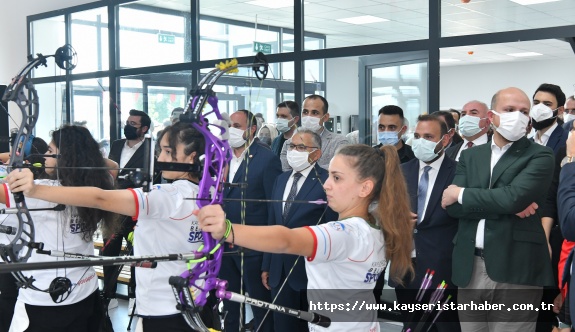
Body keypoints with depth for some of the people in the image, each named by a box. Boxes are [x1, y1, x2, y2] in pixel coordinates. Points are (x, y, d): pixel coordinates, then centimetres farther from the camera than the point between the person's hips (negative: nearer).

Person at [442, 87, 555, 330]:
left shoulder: (539, 156, 0)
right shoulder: (470, 156, 13)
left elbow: (514, 196, -17)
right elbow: (452, 206, -1)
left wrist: (462, 194, -6)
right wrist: (506, 206, -12)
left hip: (515, 270, -4)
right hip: (470, 268, 4)